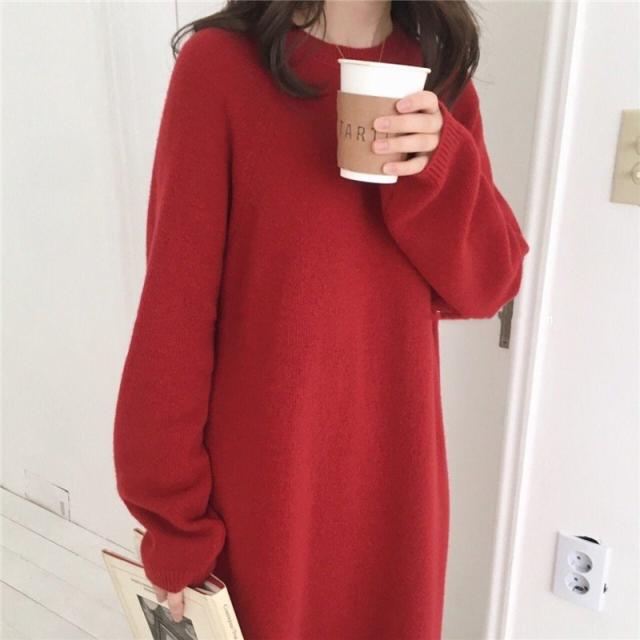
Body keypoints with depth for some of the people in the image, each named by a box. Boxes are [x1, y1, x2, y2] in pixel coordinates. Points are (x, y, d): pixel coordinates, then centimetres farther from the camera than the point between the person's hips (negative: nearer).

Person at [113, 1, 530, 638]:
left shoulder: (438, 69, 3)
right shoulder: (219, 63, -10)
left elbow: (487, 285, 0)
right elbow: (175, 307, -11)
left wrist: (439, 168, -18)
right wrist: (173, 521, -8)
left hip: (395, 469, 4)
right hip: (260, 478, -3)